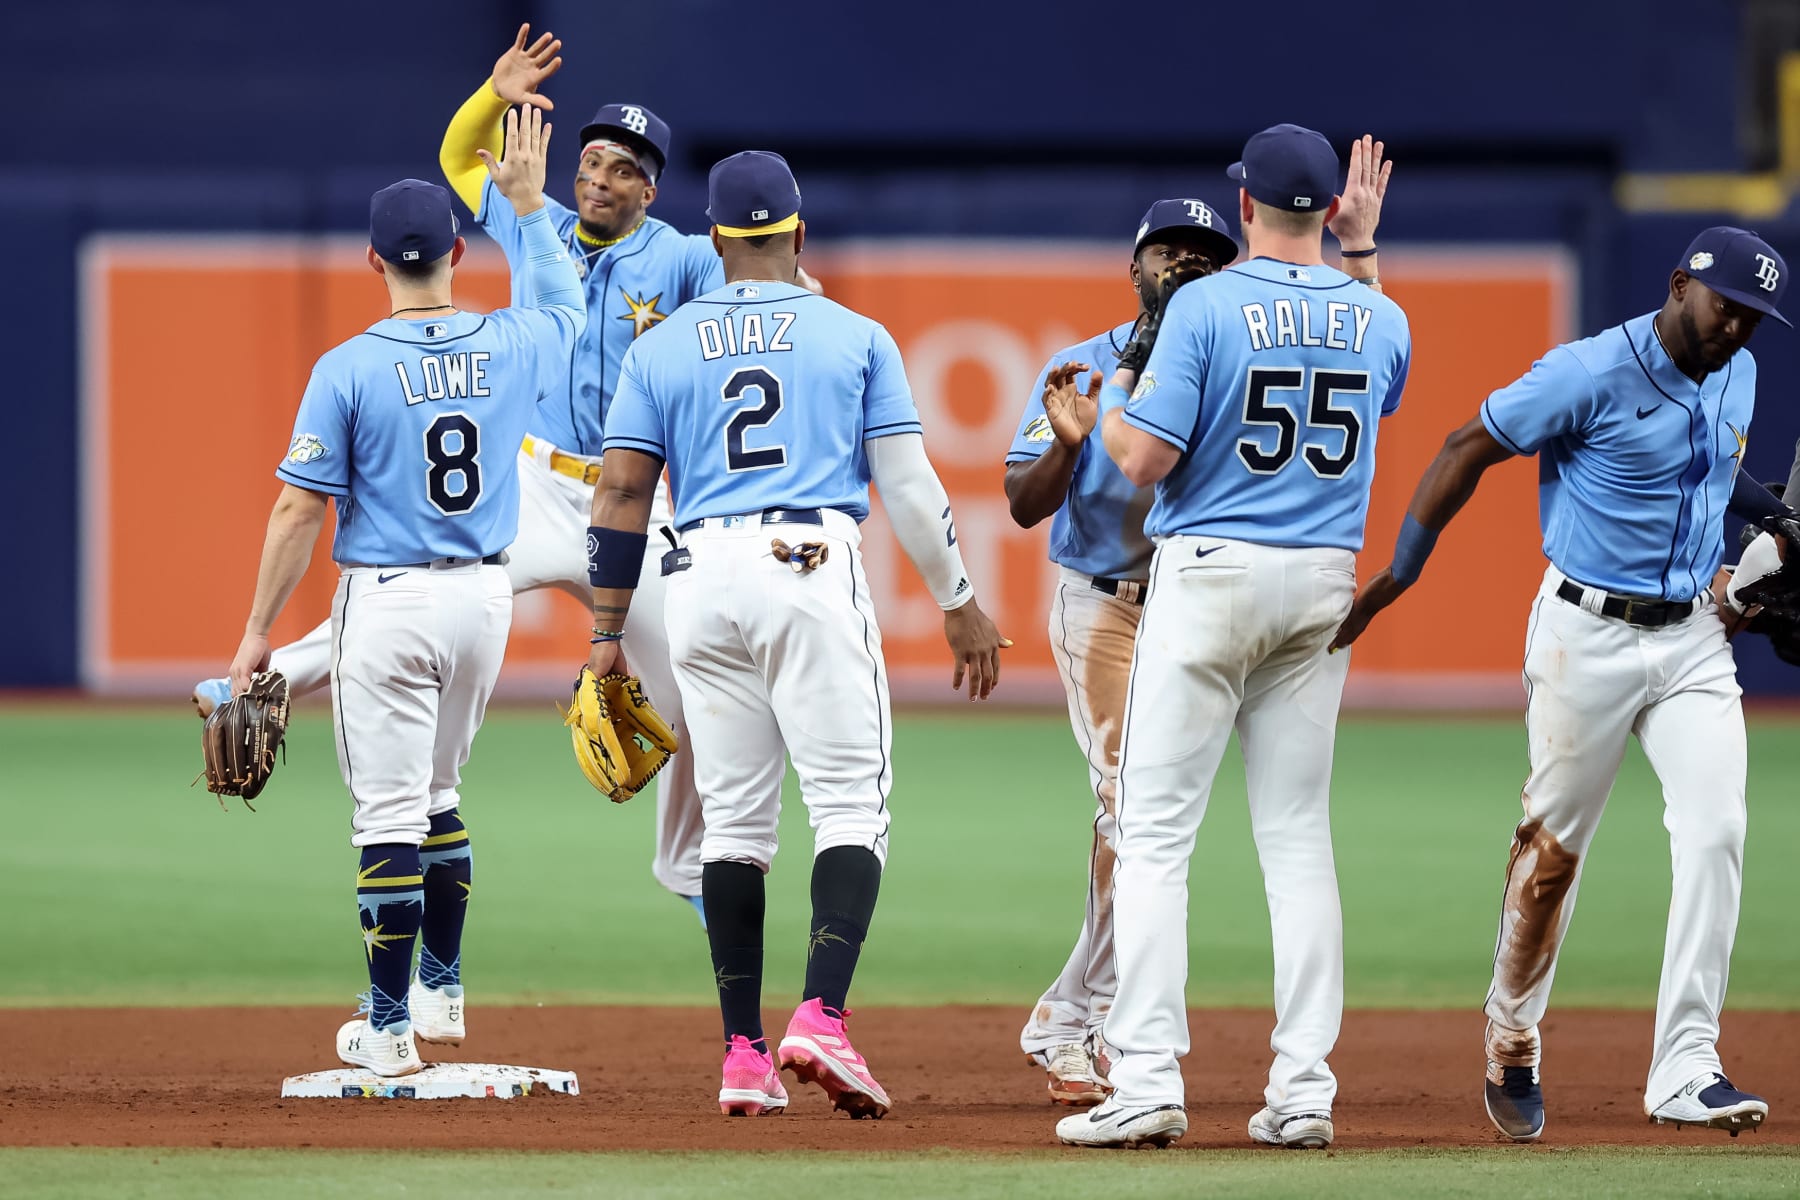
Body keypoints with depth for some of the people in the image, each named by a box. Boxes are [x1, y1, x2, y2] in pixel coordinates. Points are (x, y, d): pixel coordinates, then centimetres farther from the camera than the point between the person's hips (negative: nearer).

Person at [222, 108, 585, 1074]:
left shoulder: (349, 370, -13)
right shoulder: (510, 349, -1)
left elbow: (300, 511, -11)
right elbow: (565, 307, 25)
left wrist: (257, 632, -4)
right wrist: (529, 205, 33)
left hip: (387, 600, -5)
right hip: (485, 596, 5)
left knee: (389, 814, -2)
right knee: (435, 796, 23)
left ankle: (389, 1028, -1)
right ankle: (441, 991, 28)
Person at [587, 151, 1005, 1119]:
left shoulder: (660, 349, 11)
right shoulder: (855, 338, 7)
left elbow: (622, 492, 5)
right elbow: (908, 485, 3)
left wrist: (608, 630, 10)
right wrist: (962, 608, 10)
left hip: (702, 584, 3)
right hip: (815, 572, -3)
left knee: (735, 820, 9)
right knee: (852, 806, -3)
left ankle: (744, 1055, 6)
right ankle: (821, 1018, -23)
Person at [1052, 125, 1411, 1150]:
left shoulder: (1204, 307, -10)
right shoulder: (1380, 319, 4)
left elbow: (1143, 460, -14)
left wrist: (1111, 402, 8)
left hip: (1208, 574, -5)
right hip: (1324, 584, 5)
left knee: (1155, 832, -3)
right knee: (1298, 836, 9)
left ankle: (1148, 1082, -12)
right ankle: (1304, 1089, 3)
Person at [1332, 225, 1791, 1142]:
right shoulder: (1591, 374, -15)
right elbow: (1470, 448, -10)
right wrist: (1395, 575, -13)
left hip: (1691, 638, 5)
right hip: (1589, 634, -5)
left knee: (1715, 831, -12)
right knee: (1554, 840, 3)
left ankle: (1686, 1070, -14)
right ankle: (1513, 1043, 26)